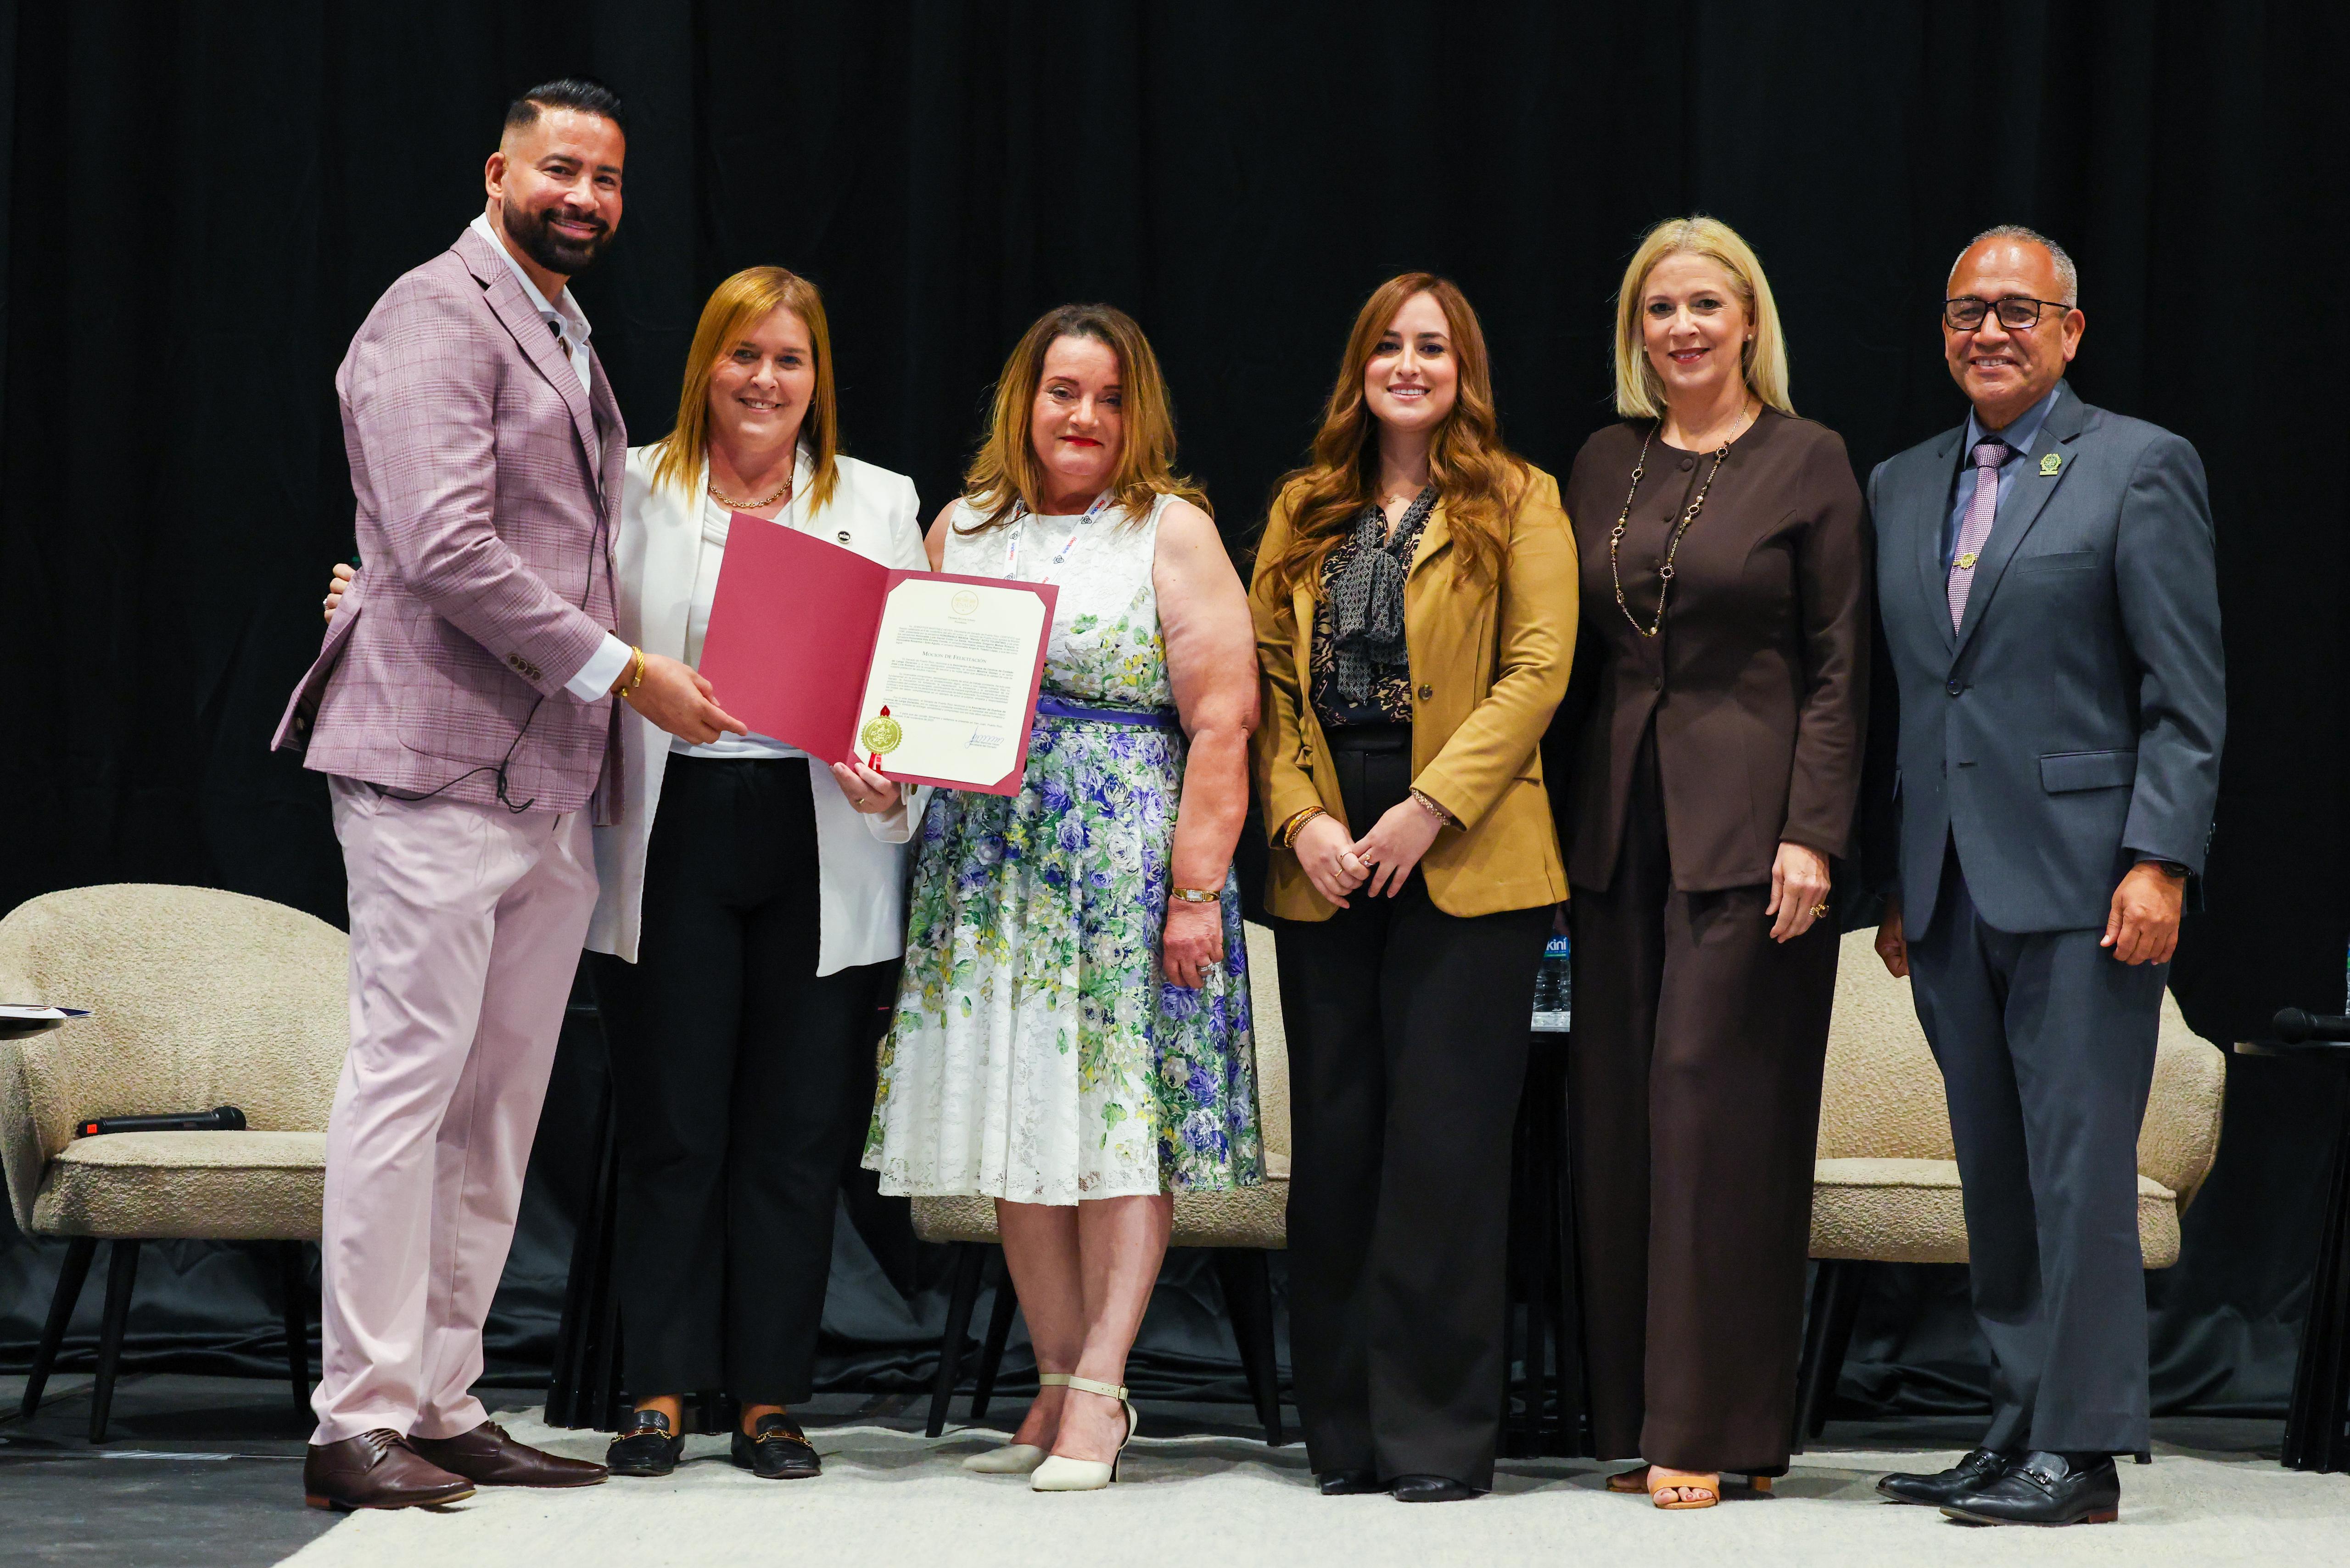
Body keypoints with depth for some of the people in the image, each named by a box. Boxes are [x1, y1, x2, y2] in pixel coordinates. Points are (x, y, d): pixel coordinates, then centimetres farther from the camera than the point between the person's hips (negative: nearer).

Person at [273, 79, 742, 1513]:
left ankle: (445, 1405, 12)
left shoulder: (567, 344, 22)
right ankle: (358, 1421, -7)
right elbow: (449, 552, -17)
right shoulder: (437, 318, -7)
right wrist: (624, 671, -13)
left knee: (500, 1105, 8)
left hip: (552, 777, 9)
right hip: (438, 762, -9)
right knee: (408, 1080, -9)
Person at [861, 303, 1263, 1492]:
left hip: (1126, 860, -4)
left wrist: (1197, 887, -12)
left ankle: (1099, 1390, -5)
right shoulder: (962, 528, 13)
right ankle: (1060, 1384, 9)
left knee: (1120, 1119, -6)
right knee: (1016, 1124, 4)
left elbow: (1221, 721, -6)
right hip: (986, 861, 4)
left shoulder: (1173, 532, 0)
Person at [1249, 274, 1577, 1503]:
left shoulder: (1517, 503, 3)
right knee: (1334, 1138, 5)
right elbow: (1266, 677, 10)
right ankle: (1347, 1431, 12)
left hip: (1464, 862, -4)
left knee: (1446, 1139, -6)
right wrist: (1302, 820, -5)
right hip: (1324, 867, 4)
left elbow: (1536, 672, -5)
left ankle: (1440, 1433, 0)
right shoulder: (1304, 512, 15)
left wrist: (1427, 811, -14)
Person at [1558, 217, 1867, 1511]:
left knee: (1717, 1101, -8)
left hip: (1745, 819, -5)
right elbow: (1572, 649, 15)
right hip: (1619, 816, 5)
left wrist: (1813, 834, -13)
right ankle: (1632, 1416, 12)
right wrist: (1566, 814, 7)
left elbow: (1839, 664, -5)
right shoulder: (1604, 463, 13)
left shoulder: (1807, 460, -2)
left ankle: (1711, 1428, -4)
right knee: (1615, 1112, 5)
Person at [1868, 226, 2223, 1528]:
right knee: (1994, 1175, 9)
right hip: (1951, 887, 6)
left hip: (2080, 880, -6)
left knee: (2081, 1165, -6)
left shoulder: (2140, 470, -1)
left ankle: (2083, 1448, -3)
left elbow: (2187, 698, -6)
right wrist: (1896, 884, 13)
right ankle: (2015, 1431, 14)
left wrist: (2159, 862, -15)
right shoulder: (1899, 487, 17)